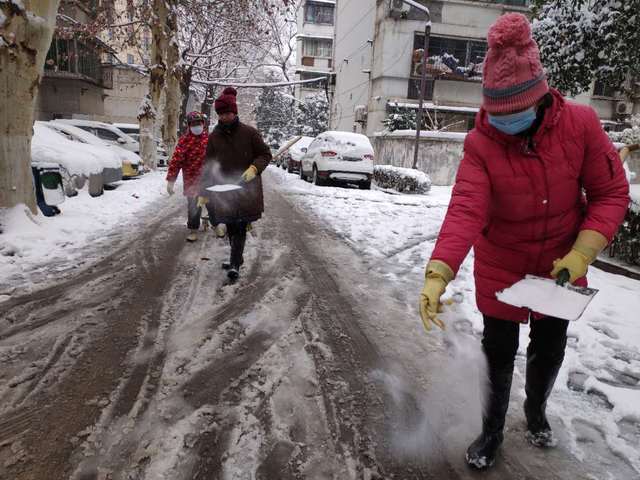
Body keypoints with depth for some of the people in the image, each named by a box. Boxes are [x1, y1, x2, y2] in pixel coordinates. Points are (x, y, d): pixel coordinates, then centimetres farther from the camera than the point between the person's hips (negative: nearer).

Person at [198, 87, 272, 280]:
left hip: (246, 190, -3)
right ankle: (237, 257, 30)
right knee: (231, 227, 11)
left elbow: (265, 154, 2)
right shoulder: (214, 137, 4)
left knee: (240, 227, -5)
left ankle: (235, 264, -1)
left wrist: (254, 168, -18)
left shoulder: (249, 133, -5)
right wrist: (204, 193, 3)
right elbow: (208, 166, 7)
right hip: (224, 190, 4)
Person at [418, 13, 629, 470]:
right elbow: (464, 211, -33)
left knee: (550, 348, 18)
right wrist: (438, 273, -46)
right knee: (499, 351, 9)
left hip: (561, 263, 2)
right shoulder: (480, 143, -21)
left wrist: (582, 252, -23)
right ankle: (492, 431, 34)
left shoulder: (580, 123, -18)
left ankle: (536, 412, 49)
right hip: (500, 265, -1)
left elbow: (612, 193, -11)